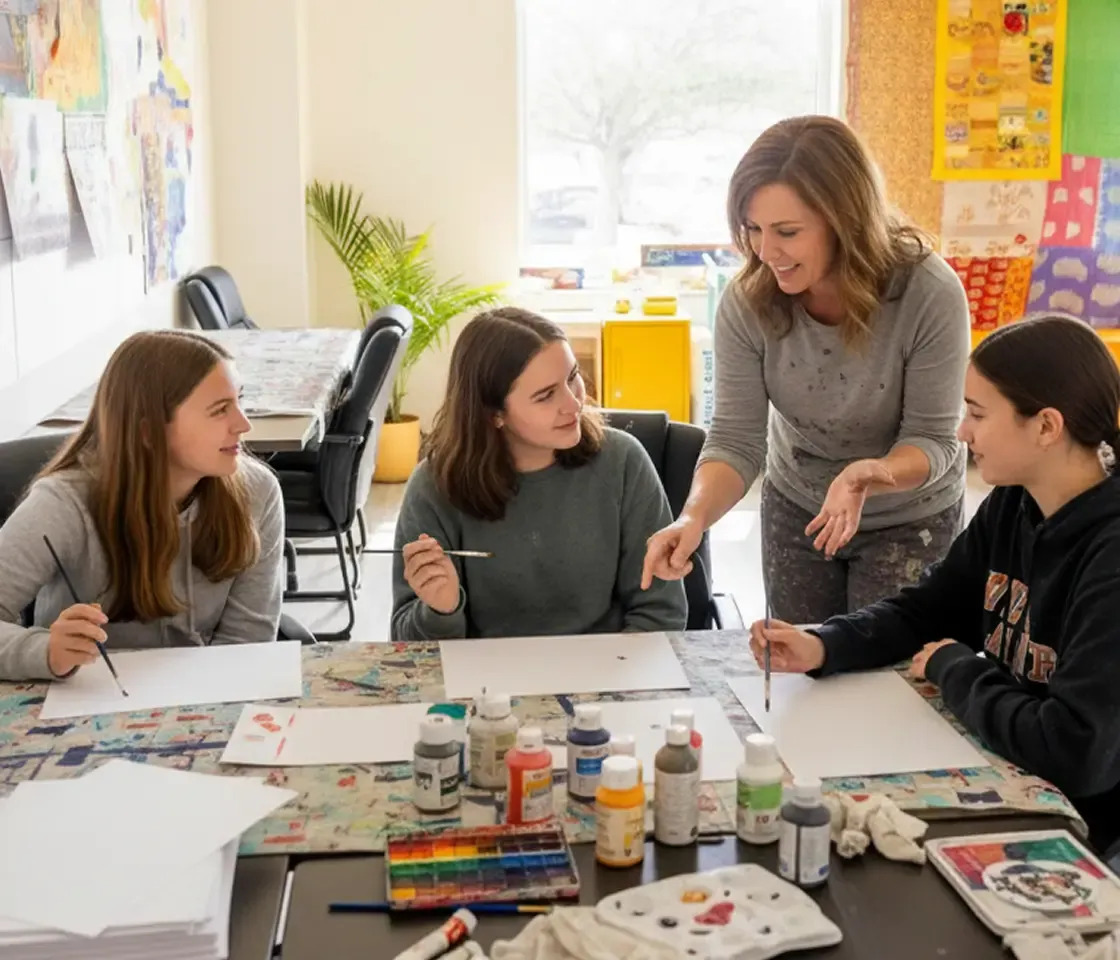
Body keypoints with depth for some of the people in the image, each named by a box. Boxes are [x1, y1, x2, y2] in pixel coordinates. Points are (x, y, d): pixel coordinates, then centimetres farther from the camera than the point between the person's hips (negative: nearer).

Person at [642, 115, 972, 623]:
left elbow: (934, 438, -22)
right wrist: (694, 517, -39)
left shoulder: (930, 294, -29)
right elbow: (735, 439, -20)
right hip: (795, 509, 3)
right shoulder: (747, 301, -22)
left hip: (909, 518, -2)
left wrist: (872, 476, -43)